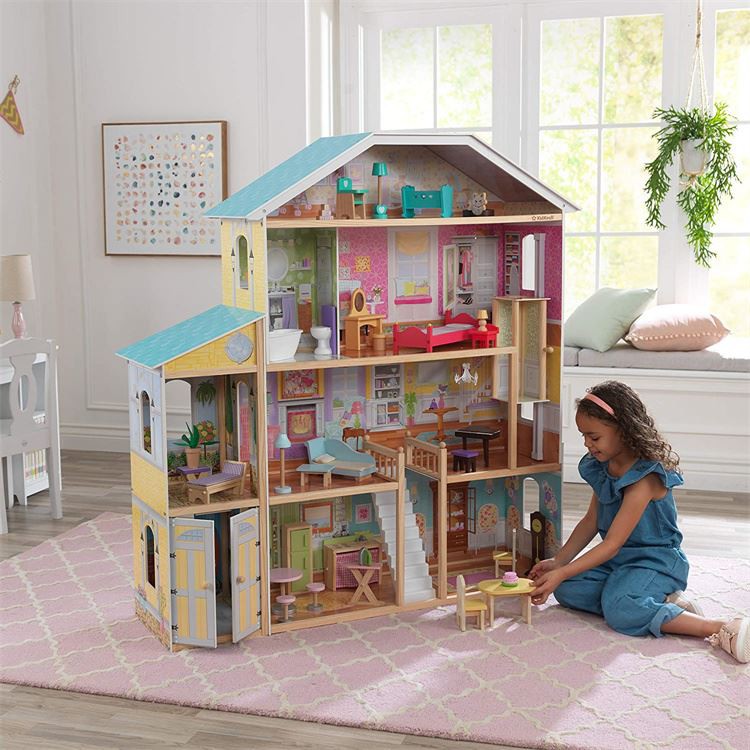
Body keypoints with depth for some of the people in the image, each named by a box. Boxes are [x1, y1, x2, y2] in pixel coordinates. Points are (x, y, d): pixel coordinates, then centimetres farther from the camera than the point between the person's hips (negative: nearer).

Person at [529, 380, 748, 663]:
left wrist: (560, 574, -25)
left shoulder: (645, 478, -24)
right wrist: (558, 561, 5)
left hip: (656, 560, -9)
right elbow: (591, 522, 14)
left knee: (619, 610, -35)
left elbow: (612, 544, -24)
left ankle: (722, 629, -30)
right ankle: (662, 603, -15)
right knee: (566, 590, -12)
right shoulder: (602, 467, 3)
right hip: (617, 559, 9)